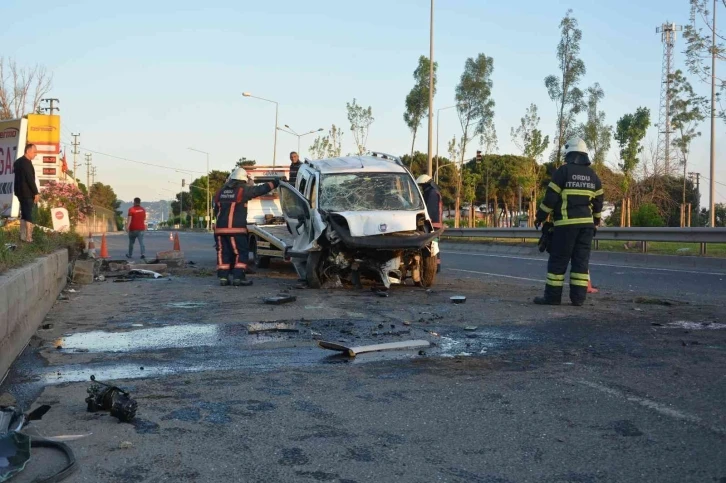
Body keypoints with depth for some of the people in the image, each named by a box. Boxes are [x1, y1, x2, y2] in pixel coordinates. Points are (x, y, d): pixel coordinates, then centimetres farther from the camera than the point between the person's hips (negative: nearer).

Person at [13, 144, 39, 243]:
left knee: (24, 214, 16)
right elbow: (30, 179, -21)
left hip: (20, 191, 10)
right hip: (27, 193, -10)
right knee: (29, 215, -7)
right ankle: (28, 238, -7)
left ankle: (23, 236, 19)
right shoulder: (26, 162, -17)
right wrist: (36, 193, -17)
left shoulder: (18, 161, 14)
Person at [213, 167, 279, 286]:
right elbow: (261, 189, 3)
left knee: (223, 252, 10)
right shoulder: (243, 190, -4)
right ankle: (238, 277, -5)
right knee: (241, 253, 1)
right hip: (236, 228, -6)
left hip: (220, 227, 6)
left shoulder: (221, 191, 13)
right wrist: (275, 183, 16)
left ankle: (223, 277, 8)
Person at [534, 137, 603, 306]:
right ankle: (578, 297, 5)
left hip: (566, 222, -5)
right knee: (581, 260, 7)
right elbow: (598, 200, 18)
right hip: (586, 223, 5)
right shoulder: (593, 175, 13)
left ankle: (552, 296, -2)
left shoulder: (564, 171, -5)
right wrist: (596, 219, 32)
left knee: (558, 260, -2)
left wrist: (540, 217, 1)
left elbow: (551, 196, -8)